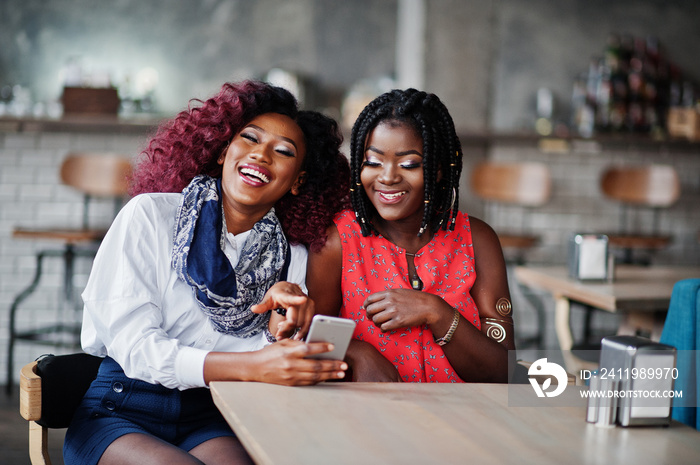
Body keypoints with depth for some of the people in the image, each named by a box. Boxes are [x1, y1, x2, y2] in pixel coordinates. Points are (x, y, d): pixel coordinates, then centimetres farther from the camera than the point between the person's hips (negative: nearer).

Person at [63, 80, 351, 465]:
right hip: (120, 410, -2)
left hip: (209, 422, 2)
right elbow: (133, 347, -14)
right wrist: (253, 365, -27)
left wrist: (283, 327, -21)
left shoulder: (291, 257, 6)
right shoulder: (150, 214, -4)